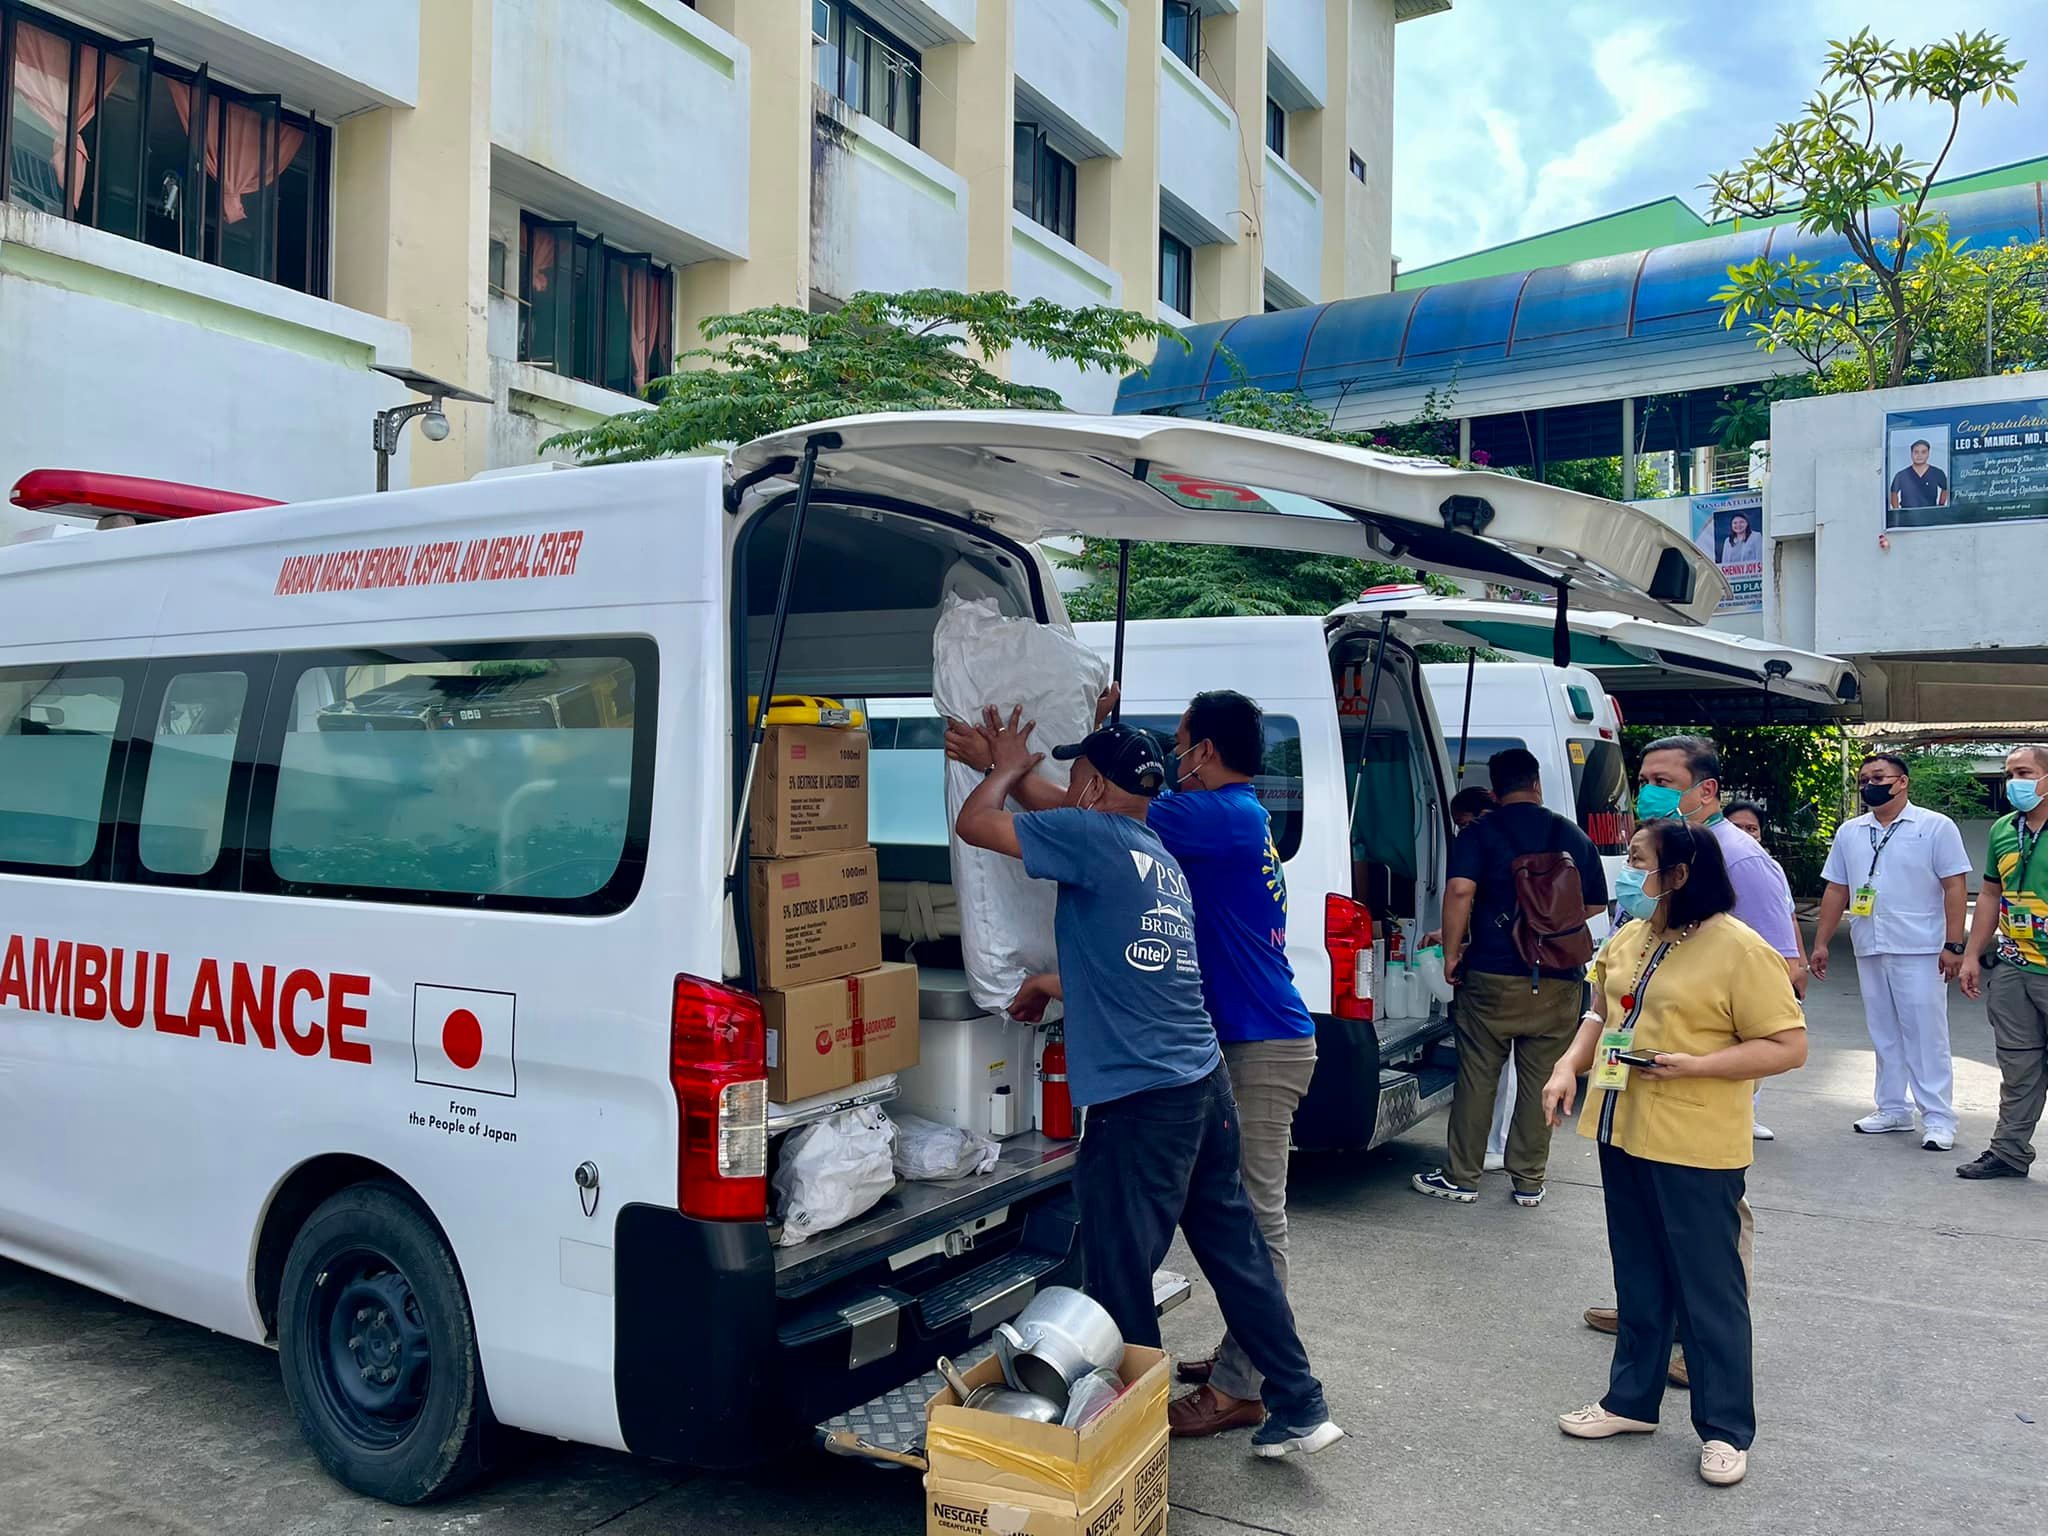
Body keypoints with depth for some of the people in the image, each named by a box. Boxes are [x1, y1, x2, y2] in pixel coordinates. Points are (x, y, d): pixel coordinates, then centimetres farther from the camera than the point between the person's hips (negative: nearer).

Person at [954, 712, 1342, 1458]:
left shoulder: (1093, 836, -10)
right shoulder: (1163, 860, 16)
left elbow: (973, 824, -8)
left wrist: (1006, 767, 9)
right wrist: (1053, 984, 33)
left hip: (1139, 1099, -9)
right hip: (1205, 1081, 9)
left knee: (1121, 1277, 4)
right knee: (1236, 1250, 18)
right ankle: (1299, 1406, 26)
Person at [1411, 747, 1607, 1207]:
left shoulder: (1478, 834, -3)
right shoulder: (1575, 837, 8)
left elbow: (1460, 891, -17)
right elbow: (1595, 906, 16)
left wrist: (1452, 953, -9)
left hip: (1492, 978, -2)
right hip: (1559, 982, 3)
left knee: (1477, 1078, 5)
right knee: (1541, 1081, 10)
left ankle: (1460, 1177, 12)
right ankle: (1529, 1181, 16)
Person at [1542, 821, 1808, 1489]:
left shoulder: (1739, 949, -15)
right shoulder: (1628, 938, 8)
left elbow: (1789, 1046, -14)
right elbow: (1601, 1013, 19)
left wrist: (1694, 1066, -21)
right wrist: (1569, 1066, 3)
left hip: (1695, 1150, -7)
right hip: (1622, 1134, 7)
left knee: (1708, 1290, 5)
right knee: (1638, 1281, 19)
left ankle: (1725, 1430, 20)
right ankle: (1632, 1399, 34)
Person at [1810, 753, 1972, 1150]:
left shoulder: (1936, 827, -3)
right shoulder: (1849, 832, 11)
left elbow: (1954, 888, -7)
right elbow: (1836, 890, 14)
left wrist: (1953, 945, -13)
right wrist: (1821, 943, 10)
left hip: (1920, 951, -5)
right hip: (1869, 951, 5)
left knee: (1926, 1034, -2)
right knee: (1883, 1034, 11)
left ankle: (1938, 1118, 4)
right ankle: (1893, 1110, 20)